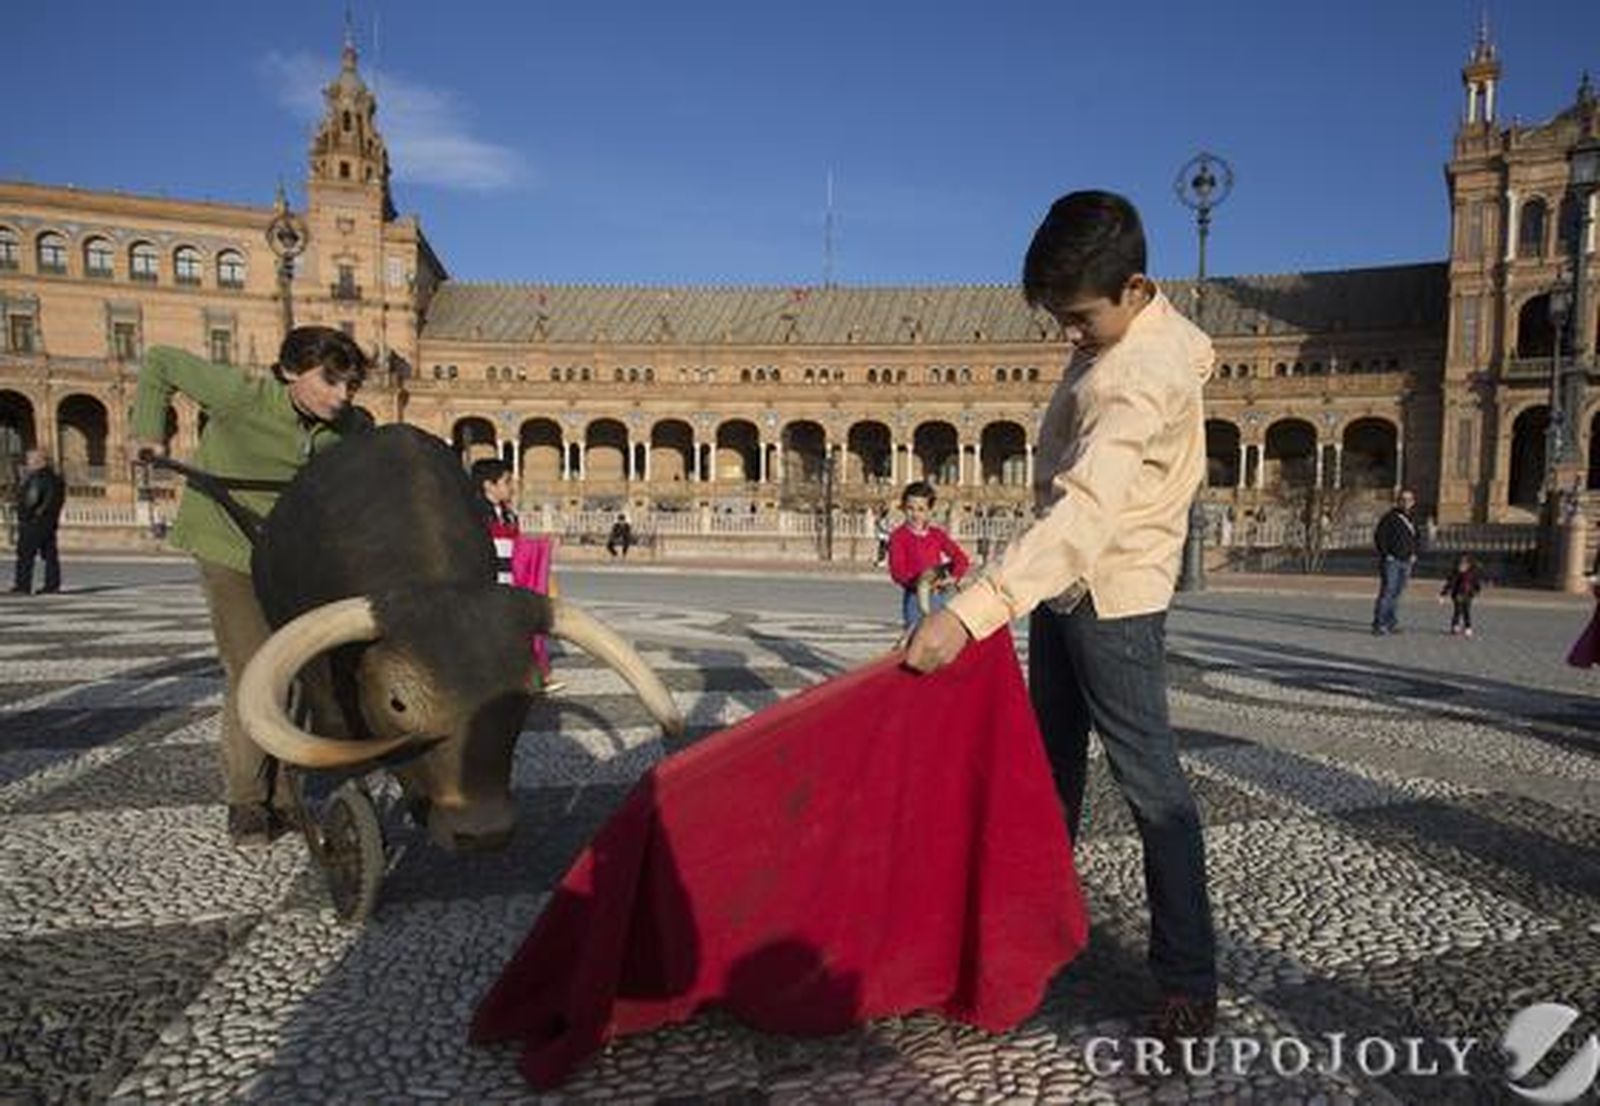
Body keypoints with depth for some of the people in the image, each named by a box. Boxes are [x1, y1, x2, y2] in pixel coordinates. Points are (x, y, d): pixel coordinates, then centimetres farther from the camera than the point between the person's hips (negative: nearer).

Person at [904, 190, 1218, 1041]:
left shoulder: (1146, 375, -26)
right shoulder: (1116, 334, 4)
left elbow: (1082, 510, -39)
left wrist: (970, 611, -47)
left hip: (1113, 595, -9)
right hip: (1063, 587, 9)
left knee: (1149, 781, -2)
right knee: (1053, 763, 18)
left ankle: (1190, 982, 10)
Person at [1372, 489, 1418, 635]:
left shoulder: (1411, 520, 16)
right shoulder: (1389, 517, -6)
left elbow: (1414, 538, 29)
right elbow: (1378, 536, -10)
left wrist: (1413, 554, 15)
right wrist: (1385, 555, -14)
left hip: (1406, 562, 7)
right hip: (1391, 561, -7)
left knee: (1396, 593, 10)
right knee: (1387, 591, -12)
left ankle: (1390, 623, 17)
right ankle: (1379, 624, -11)